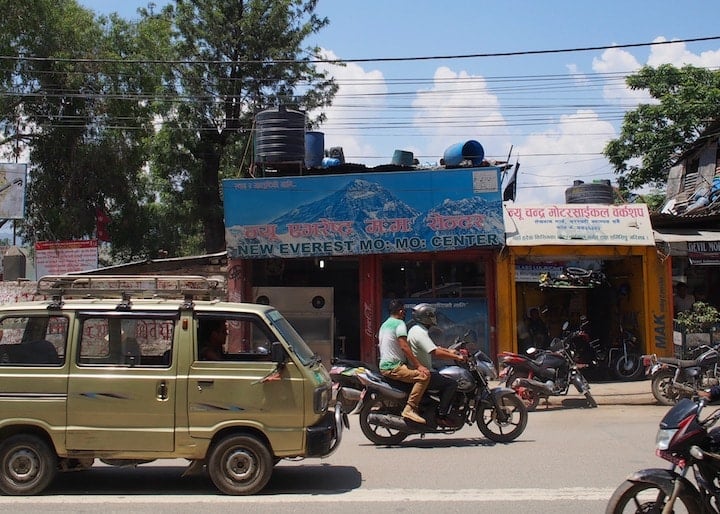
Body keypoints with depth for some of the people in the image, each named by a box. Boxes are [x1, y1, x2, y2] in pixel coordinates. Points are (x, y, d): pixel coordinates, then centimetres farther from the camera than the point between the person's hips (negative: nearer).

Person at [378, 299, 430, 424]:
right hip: (394, 367, -10)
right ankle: (410, 409, -30)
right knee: (424, 375, -25)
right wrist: (419, 365, -22)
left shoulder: (384, 325, 21)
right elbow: (404, 347, -19)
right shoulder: (399, 323, -8)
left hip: (384, 366, 10)